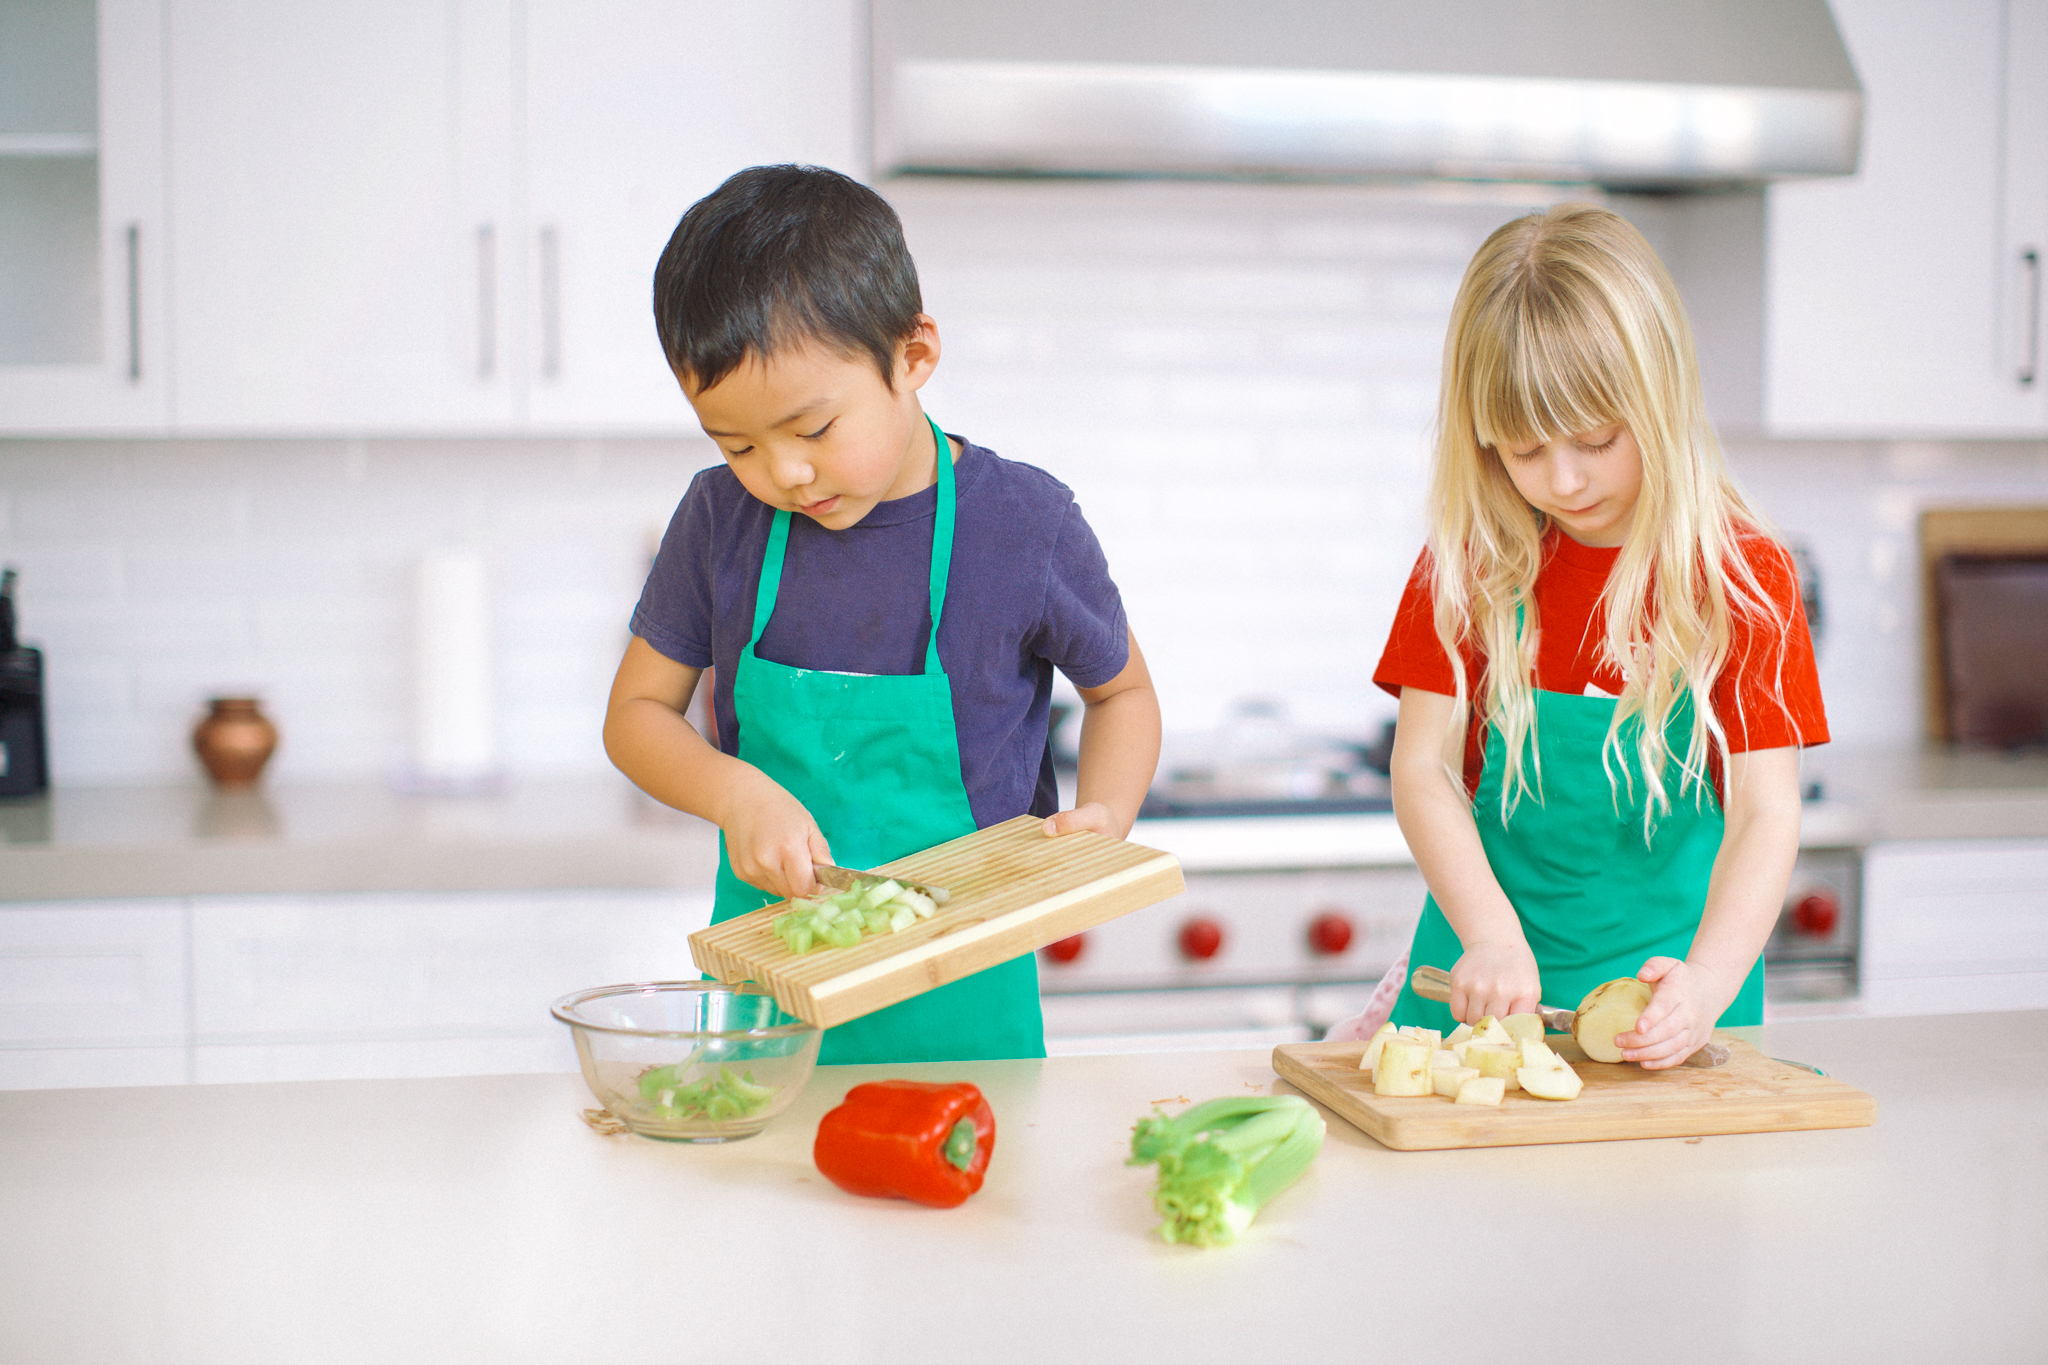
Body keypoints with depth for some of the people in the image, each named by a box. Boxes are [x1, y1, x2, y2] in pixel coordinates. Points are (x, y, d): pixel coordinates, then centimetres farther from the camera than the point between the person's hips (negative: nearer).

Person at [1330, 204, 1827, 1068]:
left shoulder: (1743, 575, -6)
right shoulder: (1469, 560, 0)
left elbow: (1765, 814, -11)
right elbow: (1423, 769, -3)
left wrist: (1706, 986, -26)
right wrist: (1490, 937, -18)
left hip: (1660, 973, -1)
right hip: (1490, 972, 1)